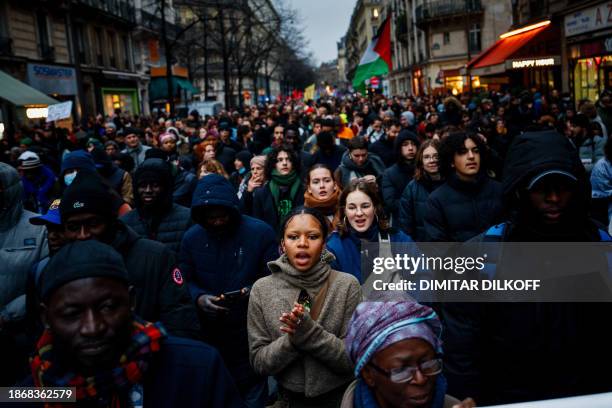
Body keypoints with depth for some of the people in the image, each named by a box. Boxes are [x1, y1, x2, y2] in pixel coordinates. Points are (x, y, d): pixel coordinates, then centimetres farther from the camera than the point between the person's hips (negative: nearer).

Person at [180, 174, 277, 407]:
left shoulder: (261, 232, -8)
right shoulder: (191, 237, 1)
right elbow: (185, 280, 5)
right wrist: (198, 298, -15)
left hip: (250, 333, -2)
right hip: (208, 334, 3)